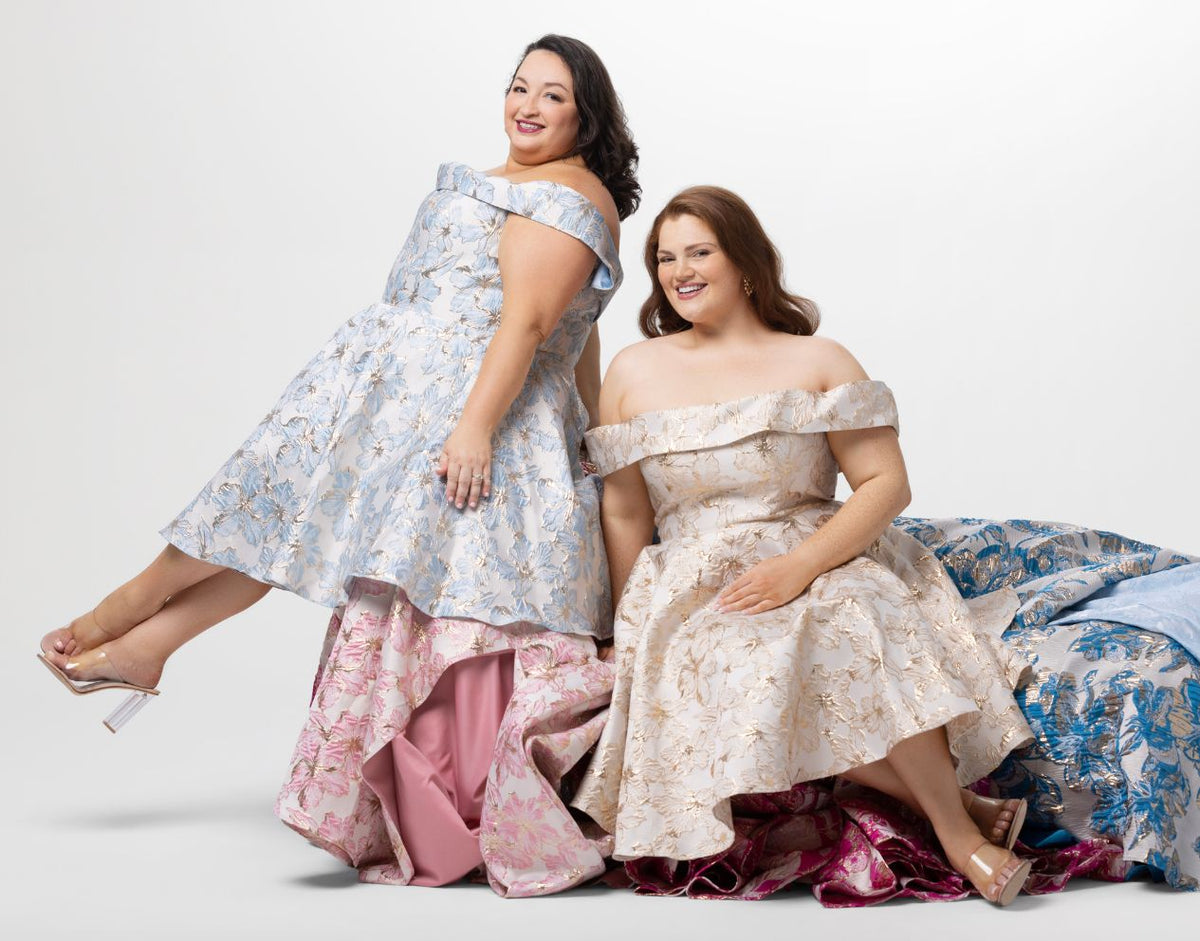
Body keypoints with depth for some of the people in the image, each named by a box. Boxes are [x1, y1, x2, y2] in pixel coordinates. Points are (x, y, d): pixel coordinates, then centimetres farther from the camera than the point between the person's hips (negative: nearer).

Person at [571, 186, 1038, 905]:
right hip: (693, 592, 1)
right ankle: (953, 806, -26)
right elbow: (625, 514, 15)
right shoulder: (635, 373, 12)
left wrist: (800, 565, -19)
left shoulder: (818, 361, 5)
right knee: (749, 670, -35)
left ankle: (954, 822, -22)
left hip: (822, 568, -1)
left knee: (854, 615, -38)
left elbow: (888, 484, -4)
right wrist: (626, 633, 8)